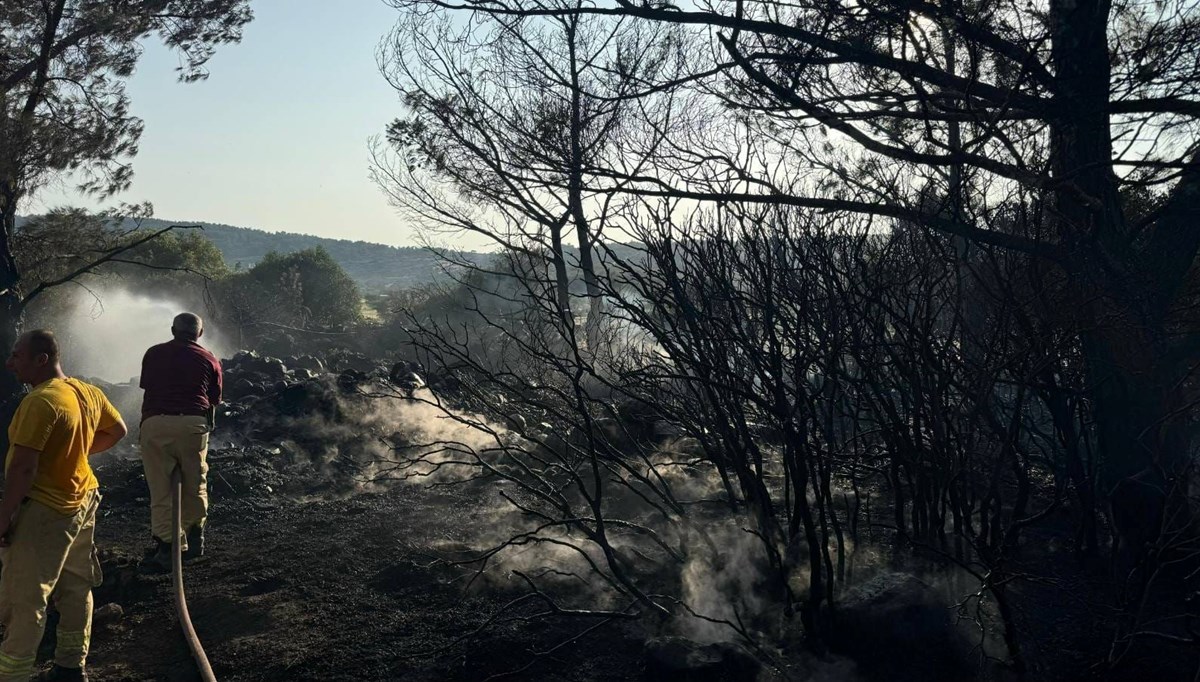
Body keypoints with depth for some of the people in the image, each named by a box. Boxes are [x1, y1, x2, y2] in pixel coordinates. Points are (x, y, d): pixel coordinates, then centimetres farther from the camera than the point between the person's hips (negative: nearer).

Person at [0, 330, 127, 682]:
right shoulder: (90, 393, 4)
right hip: (84, 499, 9)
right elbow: (118, 430, 20)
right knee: (76, 588, 18)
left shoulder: (40, 401, -22)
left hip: (45, 510, -9)